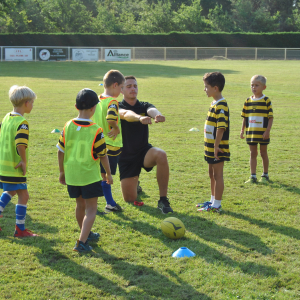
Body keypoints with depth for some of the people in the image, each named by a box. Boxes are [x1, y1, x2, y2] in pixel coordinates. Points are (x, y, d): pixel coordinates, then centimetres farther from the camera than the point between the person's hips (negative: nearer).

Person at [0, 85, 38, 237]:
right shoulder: (21, 122, -20)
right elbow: (21, 144, -32)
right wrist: (24, 161, -19)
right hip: (14, 167, -9)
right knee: (23, 195, 2)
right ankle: (20, 229, 6)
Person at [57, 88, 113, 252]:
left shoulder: (68, 126, -4)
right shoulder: (96, 131, -16)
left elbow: (61, 151, 3)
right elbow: (103, 155, -8)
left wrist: (62, 171, 16)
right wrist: (108, 174, 7)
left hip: (71, 175, 5)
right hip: (90, 176, -5)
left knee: (80, 205, 22)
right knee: (91, 209, 2)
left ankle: (86, 234, 40)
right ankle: (82, 242, -10)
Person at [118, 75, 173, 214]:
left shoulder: (144, 106, 2)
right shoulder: (118, 108, -7)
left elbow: (152, 110, -24)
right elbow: (127, 114, -32)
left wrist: (157, 115, -50)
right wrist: (140, 118, -55)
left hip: (144, 151, 1)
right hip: (125, 156, -1)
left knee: (161, 155, -35)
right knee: (129, 199, -4)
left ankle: (163, 200, -26)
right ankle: (135, 183, 36)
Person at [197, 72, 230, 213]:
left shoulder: (221, 106, -19)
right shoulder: (214, 104, 12)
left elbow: (221, 127, -25)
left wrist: (217, 146, -25)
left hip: (218, 149, -10)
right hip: (211, 147, 10)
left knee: (217, 175, -2)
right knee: (212, 174, 19)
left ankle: (216, 205, 5)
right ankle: (213, 200, 32)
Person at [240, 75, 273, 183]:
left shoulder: (266, 101, -6)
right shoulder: (248, 101, 5)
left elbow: (270, 118, -6)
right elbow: (244, 117, 11)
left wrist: (267, 131, -13)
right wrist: (242, 130, 6)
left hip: (262, 133, -3)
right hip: (250, 132, 3)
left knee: (263, 153, 7)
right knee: (253, 153, 7)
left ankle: (265, 175, 20)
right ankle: (253, 176, 11)